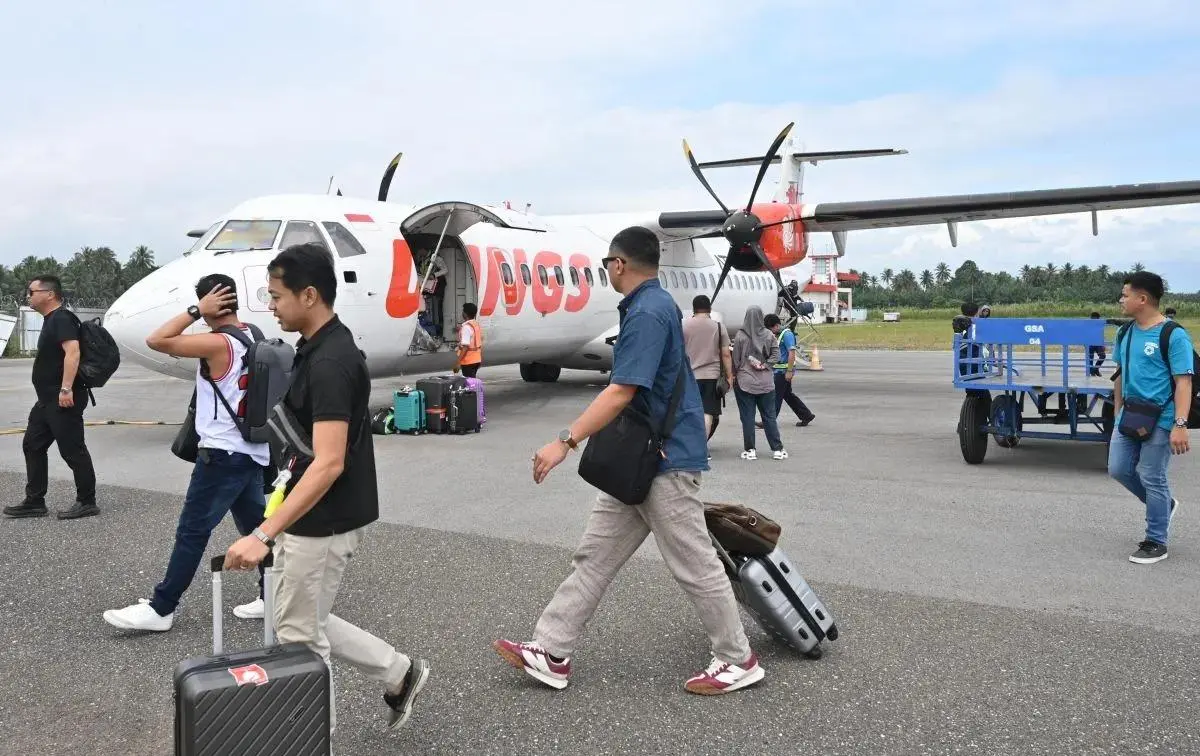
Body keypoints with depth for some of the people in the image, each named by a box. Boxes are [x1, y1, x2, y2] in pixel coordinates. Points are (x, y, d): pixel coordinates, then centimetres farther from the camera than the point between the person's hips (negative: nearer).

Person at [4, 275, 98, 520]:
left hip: (63, 400, -11)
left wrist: (66, 389, -32)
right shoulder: (51, 320, 19)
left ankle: (87, 503, 3)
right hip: (48, 399, 11)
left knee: (72, 450, -5)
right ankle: (34, 502, 19)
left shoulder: (62, 319, -14)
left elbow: (72, 352, -27)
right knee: (32, 445, 13)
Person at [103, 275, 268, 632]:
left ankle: (160, 609, 5)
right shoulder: (253, 339, 9)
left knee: (191, 531, -2)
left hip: (223, 453, -9)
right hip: (252, 452, 9)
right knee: (255, 525, 14)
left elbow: (156, 341, -21)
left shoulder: (217, 343, -17)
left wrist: (196, 312, -15)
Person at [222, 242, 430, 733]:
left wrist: (263, 535, -33)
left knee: (299, 639, 5)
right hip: (313, 517, 10)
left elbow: (329, 463, -30)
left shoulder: (331, 361, -24)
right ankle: (399, 674, 30)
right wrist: (279, 525, 24)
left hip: (323, 524, -10)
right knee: (308, 626, 20)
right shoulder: (319, 350, 7)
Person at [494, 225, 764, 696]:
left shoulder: (648, 313, -19)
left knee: (694, 565, 1)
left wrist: (566, 441, -29)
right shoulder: (654, 305, 14)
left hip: (665, 461, -11)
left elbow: (622, 392, -27)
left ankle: (738, 661, 17)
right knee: (594, 556, 10)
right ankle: (551, 652, 16)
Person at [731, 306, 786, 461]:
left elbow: (735, 359, -4)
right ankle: (777, 449, 9)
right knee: (769, 416, 8)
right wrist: (764, 365, -3)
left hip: (744, 382, -2)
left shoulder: (740, 336, -7)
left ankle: (750, 450, 4)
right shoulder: (769, 335, -2)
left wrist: (734, 375, 7)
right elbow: (776, 355, -5)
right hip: (766, 382, 2)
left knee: (747, 417, 4)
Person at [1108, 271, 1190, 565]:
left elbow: (1183, 382, -18)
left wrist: (1180, 424, -24)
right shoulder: (1126, 333, 7)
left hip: (1160, 419, -7)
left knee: (1152, 479, 0)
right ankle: (1164, 505, 35)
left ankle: (1156, 542, 14)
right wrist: (1117, 411, 19)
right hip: (1129, 415, 7)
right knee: (1118, 469, 10)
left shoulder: (1173, 335, -15)